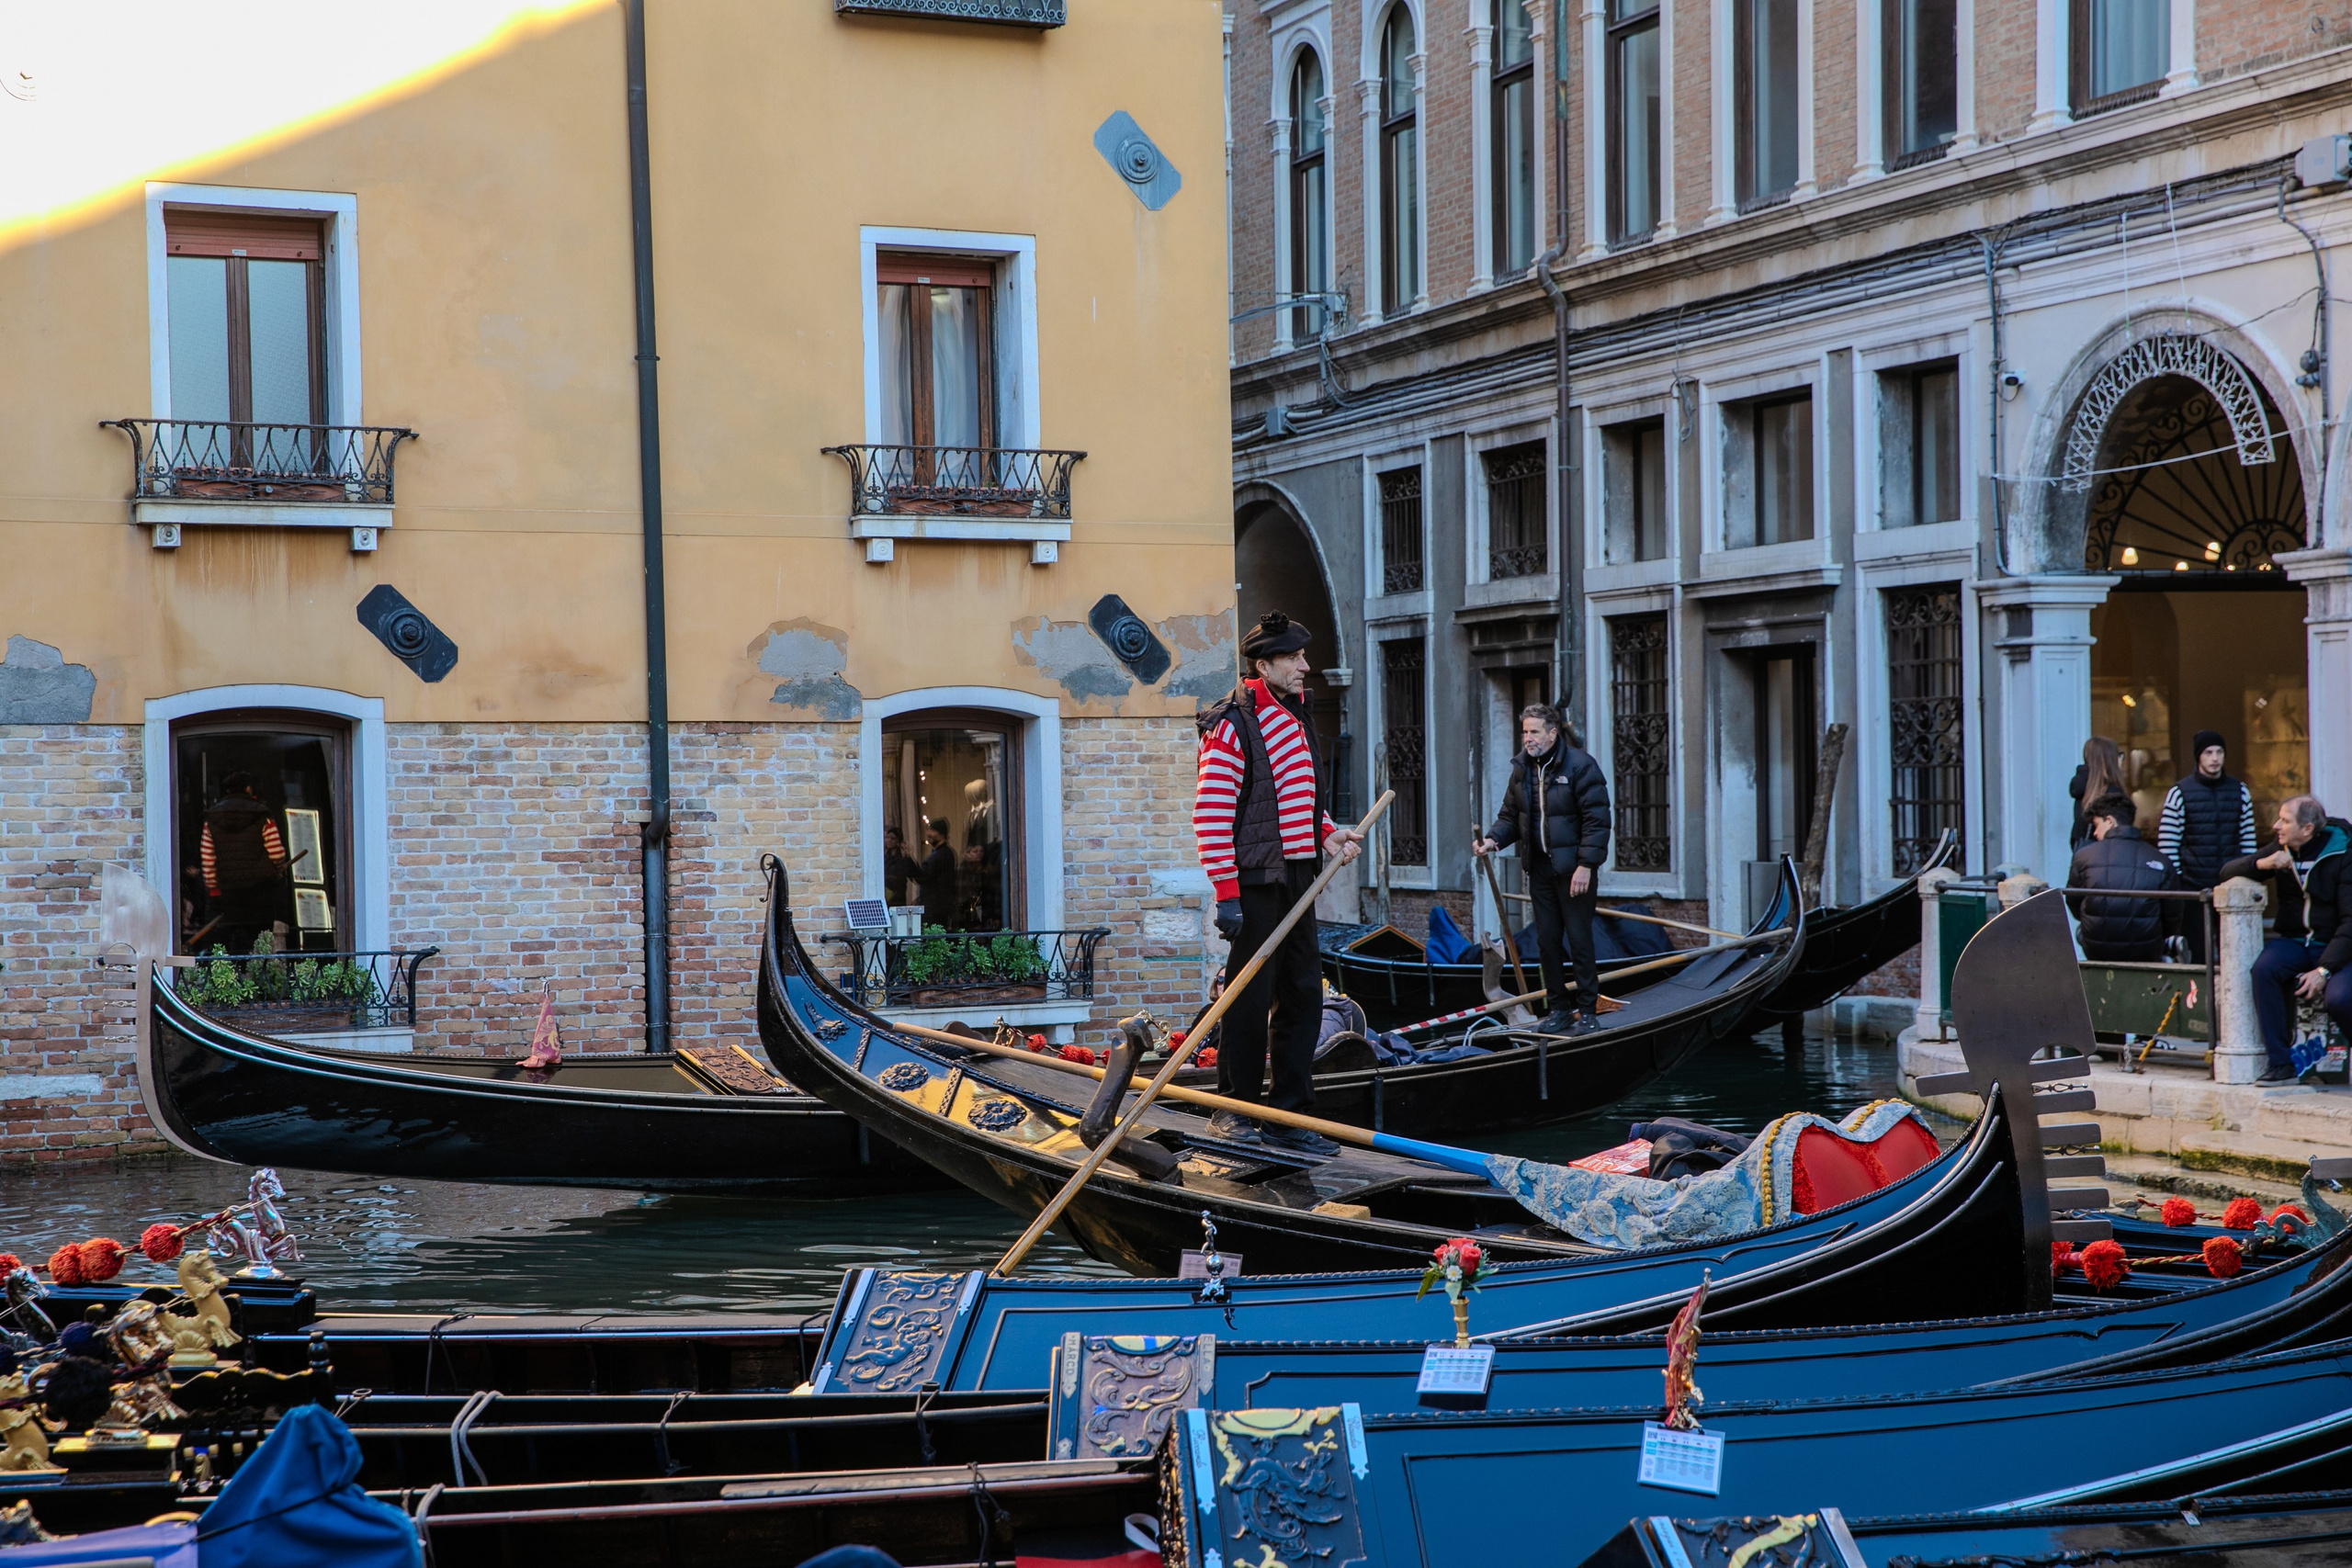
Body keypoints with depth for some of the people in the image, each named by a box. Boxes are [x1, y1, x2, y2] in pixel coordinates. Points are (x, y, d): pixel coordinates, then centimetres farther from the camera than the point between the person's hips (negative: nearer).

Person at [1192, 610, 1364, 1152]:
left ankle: (1288, 1114, 16)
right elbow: (1211, 813, -15)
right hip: (1255, 880, -9)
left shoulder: (1298, 720, 16)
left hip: (1297, 878, 9)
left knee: (1303, 993, 9)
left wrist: (1328, 834, 7)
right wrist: (1226, 893, -19)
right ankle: (1234, 1110, 8)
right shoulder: (1233, 725, -11)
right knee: (1251, 996, -3)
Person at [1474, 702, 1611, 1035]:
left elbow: (1596, 818, -15)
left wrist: (1586, 864, -20)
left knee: (1579, 939, -4)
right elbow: (1510, 815, 15)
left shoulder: (1579, 764, -12)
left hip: (1573, 868, -7)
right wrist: (1493, 839, -5)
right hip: (1540, 867, 7)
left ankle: (1588, 1011, 4)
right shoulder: (1522, 768, 8)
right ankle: (1560, 1009, 19)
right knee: (1547, 940, 10)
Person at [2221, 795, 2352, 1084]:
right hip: (2295, 941, 4)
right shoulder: (2283, 853, 4)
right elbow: (2227, 872, 5)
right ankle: (2280, 1064, -23)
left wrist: (2324, 970, -24)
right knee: (2263, 970, -28)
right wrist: (2262, 864, -17)